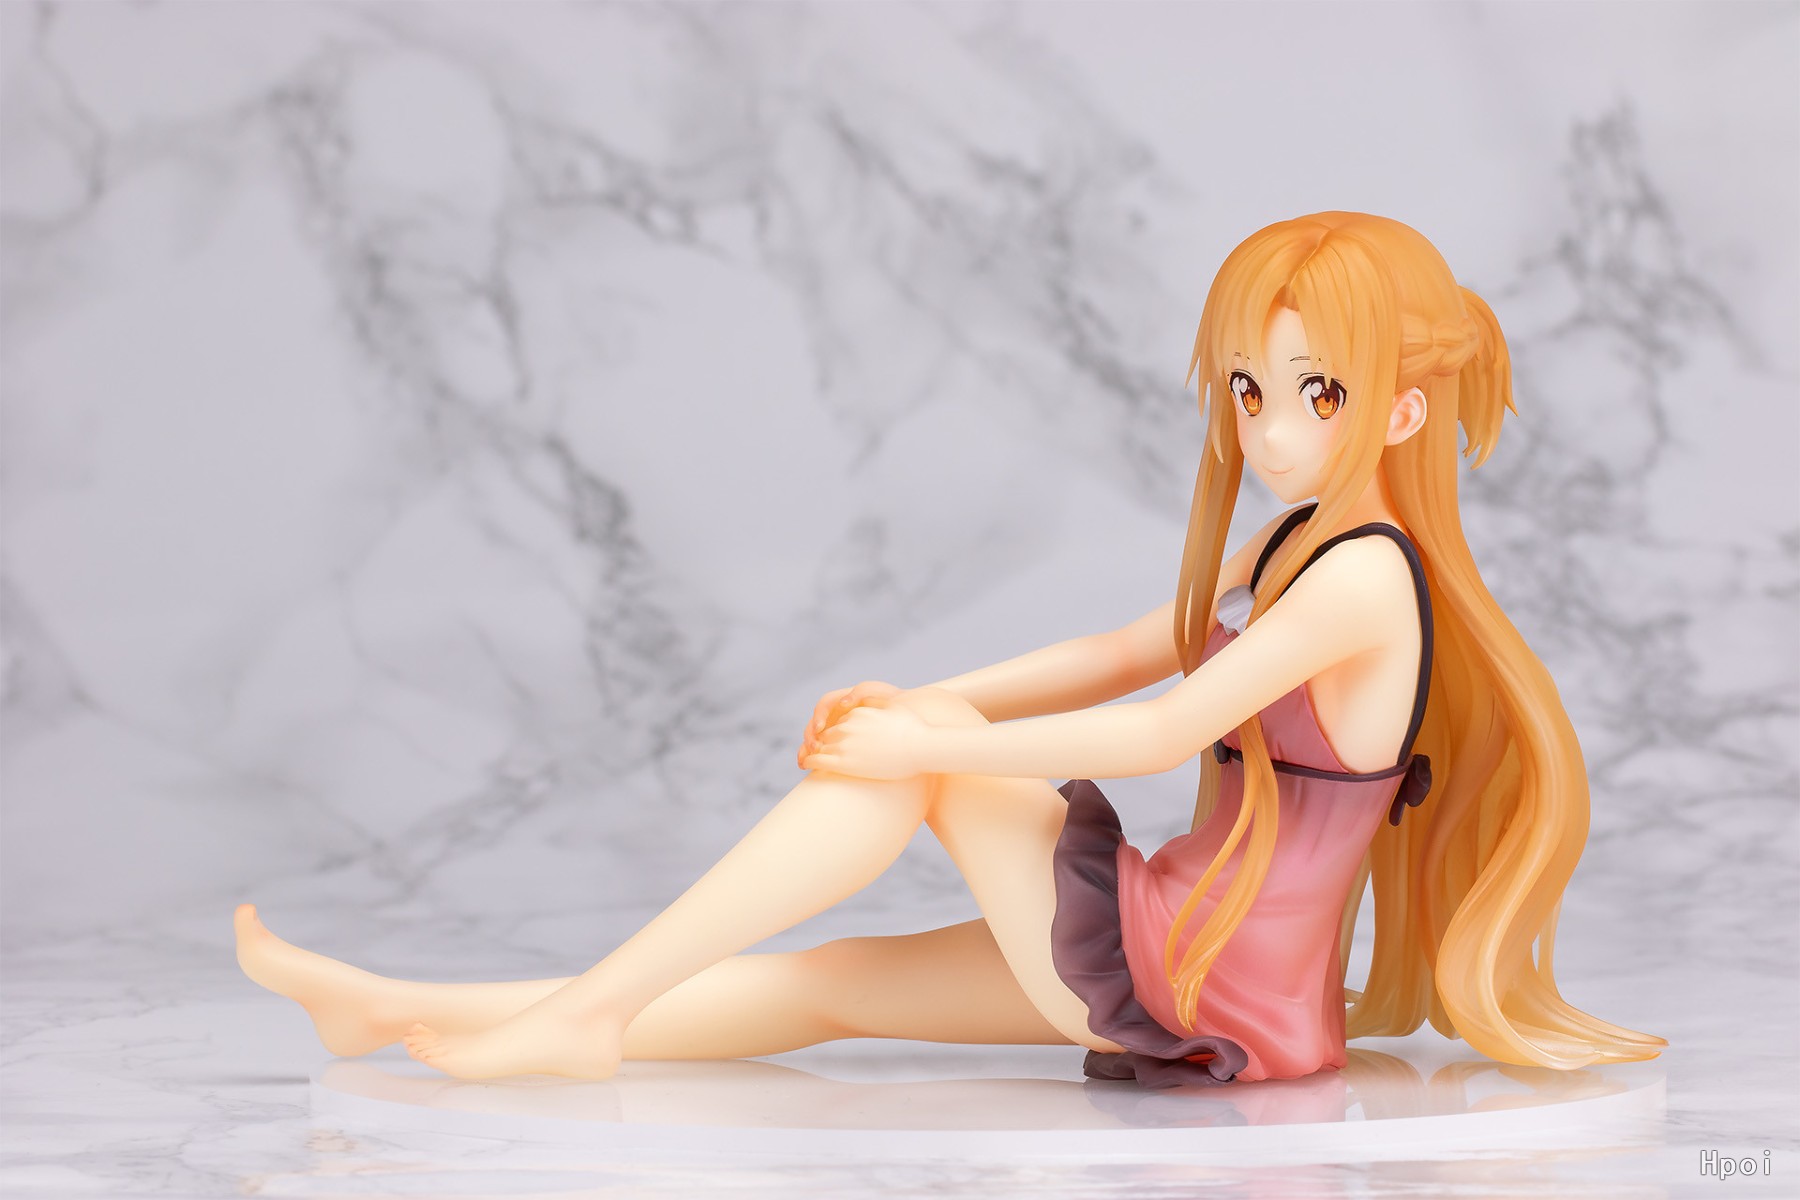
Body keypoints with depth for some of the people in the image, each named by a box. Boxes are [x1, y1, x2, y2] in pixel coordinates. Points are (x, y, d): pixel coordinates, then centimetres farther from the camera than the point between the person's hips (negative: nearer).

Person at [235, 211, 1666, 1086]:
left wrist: (932, 742, -17)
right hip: (1174, 963, 9)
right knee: (828, 984, 8)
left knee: (906, 762, -11)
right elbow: (1118, 655, 16)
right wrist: (931, 699, 2)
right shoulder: (1291, 549, 13)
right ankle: (417, 1016, 11)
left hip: (1213, 995, -9)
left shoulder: (1362, 576, -17)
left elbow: (1166, 728, -24)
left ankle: (585, 1014, -8)